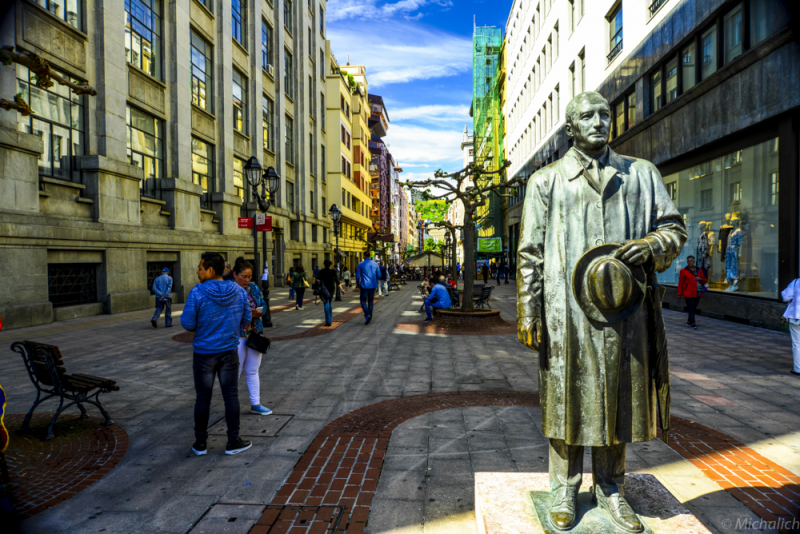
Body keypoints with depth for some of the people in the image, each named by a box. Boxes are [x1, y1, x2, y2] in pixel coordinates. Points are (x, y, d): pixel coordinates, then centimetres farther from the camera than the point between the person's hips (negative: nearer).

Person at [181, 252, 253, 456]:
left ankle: (201, 443, 25)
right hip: (229, 352, 2)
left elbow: (187, 323, -13)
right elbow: (246, 319, 1)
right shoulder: (238, 292, -6)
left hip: (204, 353, -2)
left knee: (203, 398, 12)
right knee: (231, 396, 10)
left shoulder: (197, 293, -17)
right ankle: (233, 442, 17)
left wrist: (200, 327, 9)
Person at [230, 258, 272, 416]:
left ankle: (255, 404, 27)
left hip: (255, 334, 6)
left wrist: (259, 311, -11)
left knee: (253, 371, 16)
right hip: (236, 336, -6)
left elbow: (263, 305, 11)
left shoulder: (254, 288, 6)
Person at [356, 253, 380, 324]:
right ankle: (370, 318, 14)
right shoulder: (375, 264, 4)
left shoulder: (361, 264, -6)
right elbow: (379, 275, 8)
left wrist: (357, 283, 14)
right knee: (370, 301, 12)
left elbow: (358, 276, -3)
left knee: (363, 301, 4)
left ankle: (367, 315, -18)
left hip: (364, 285, -4)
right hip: (373, 285, 4)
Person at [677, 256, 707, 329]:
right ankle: (693, 324, -15)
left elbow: (704, 280, 20)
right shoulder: (684, 271, -1)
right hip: (688, 293, -5)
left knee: (694, 307, 9)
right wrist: (679, 293, -1)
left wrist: (700, 279, -5)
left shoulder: (699, 270, 13)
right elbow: (680, 282, 0)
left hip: (697, 293, 5)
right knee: (691, 307, -12)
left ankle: (689, 321, 23)